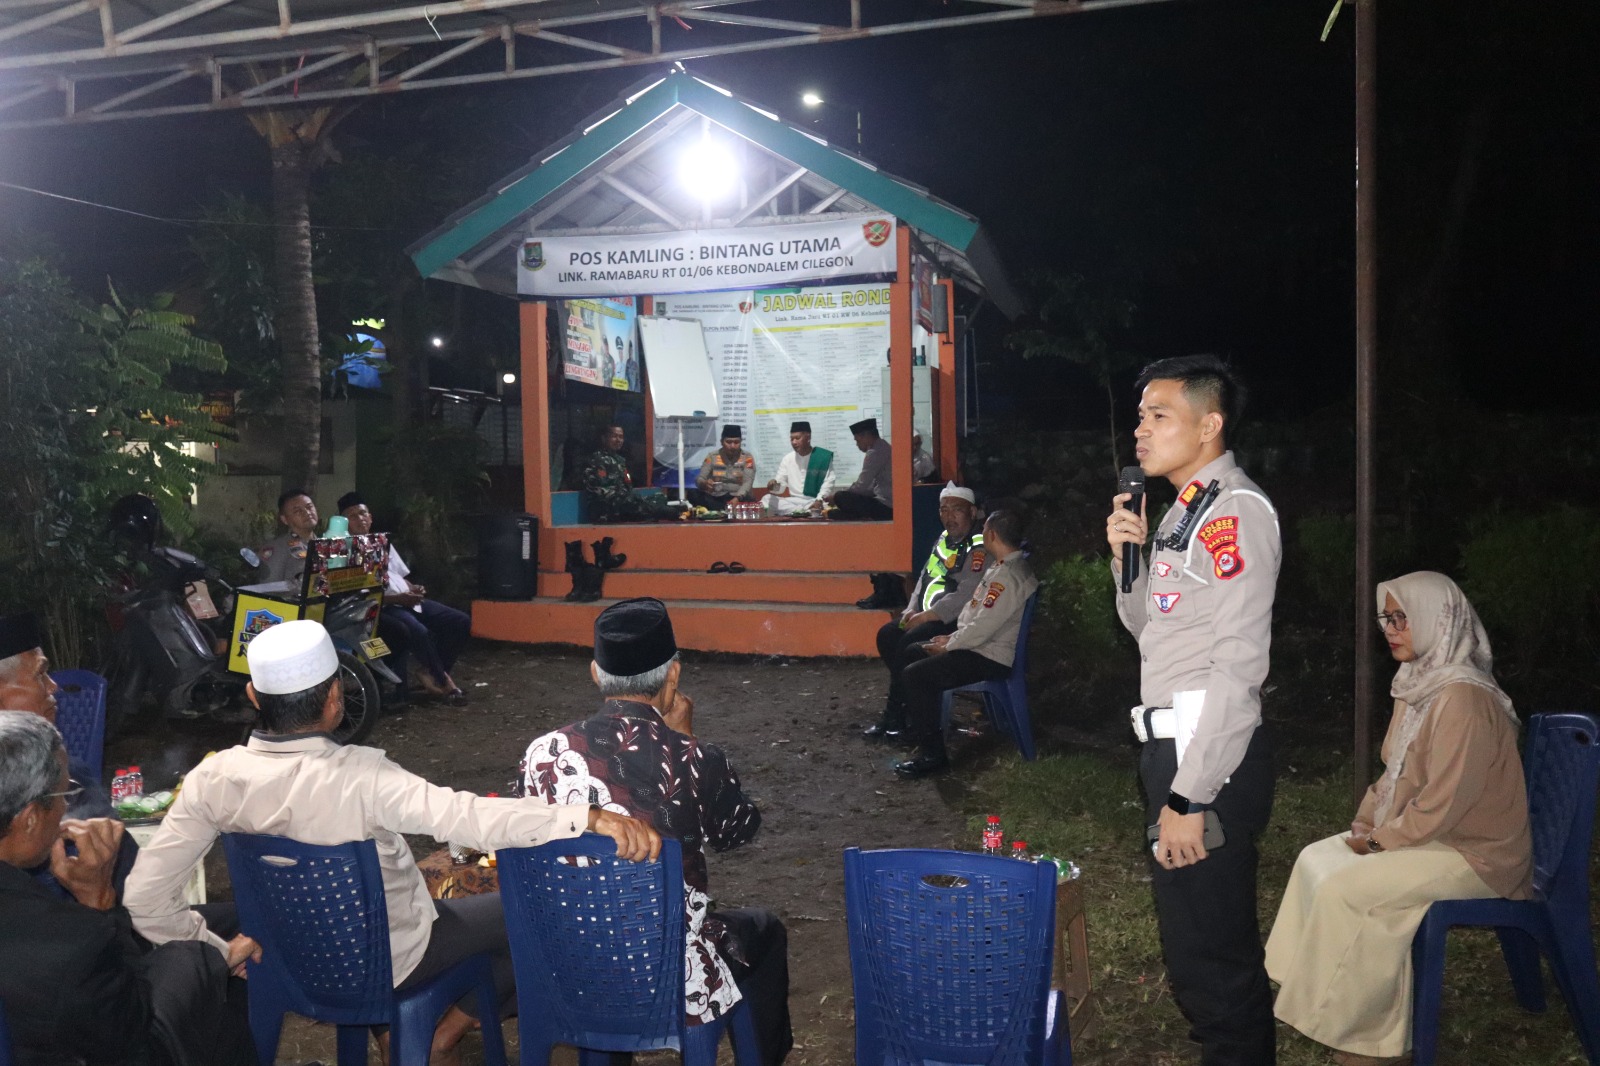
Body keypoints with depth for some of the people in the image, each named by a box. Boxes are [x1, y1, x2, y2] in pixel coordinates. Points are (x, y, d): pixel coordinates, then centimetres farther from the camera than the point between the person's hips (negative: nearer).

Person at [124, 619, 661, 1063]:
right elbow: (466, 817, -47)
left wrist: (219, 953, -2)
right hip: (389, 960, -5)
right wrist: (588, 817, -54)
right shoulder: (357, 776, -36)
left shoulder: (214, 779, -20)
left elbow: (146, 898, -17)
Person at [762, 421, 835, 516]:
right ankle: (803, 512, -29)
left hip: (814, 502, -6)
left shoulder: (823, 457, 0)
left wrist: (819, 500, -21)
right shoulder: (787, 459, 12)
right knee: (766, 500, -22)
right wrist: (774, 484, -18)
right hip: (792, 501, 6)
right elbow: (781, 486, 7)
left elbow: (828, 482, -5)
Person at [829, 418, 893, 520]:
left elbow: (862, 486, -15)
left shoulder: (875, 452, -15)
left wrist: (834, 496, -2)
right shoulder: (883, 447, 16)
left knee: (841, 497, -16)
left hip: (886, 506, -10)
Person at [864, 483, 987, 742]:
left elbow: (966, 595, -23)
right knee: (887, 634, -6)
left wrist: (927, 616, -20)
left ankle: (894, 716, -13)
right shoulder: (944, 539, 15)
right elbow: (925, 577, 20)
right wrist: (912, 610, 3)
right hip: (930, 617, 10)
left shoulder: (980, 548, -15)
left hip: (958, 622, -9)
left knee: (909, 644, -26)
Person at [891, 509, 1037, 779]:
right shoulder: (1002, 567, 11)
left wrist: (948, 646, -12)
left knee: (916, 675, -21)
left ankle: (932, 754, -11)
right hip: (980, 645, 11)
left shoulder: (1009, 576, -23)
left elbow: (983, 626, -26)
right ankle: (921, 729, 20)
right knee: (912, 653, 15)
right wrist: (953, 637, 8)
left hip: (991, 658, -11)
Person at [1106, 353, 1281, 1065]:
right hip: (1171, 746, 10)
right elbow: (1148, 629, 23)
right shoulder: (1185, 510, 15)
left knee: (1206, 953, -2)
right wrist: (1129, 558, 4)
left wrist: (1189, 797, -22)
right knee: (1194, 935, 19)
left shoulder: (1236, 511, -14)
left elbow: (1239, 666, -21)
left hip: (1210, 762, -10)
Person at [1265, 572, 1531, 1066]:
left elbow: (1443, 802, -26)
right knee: (1316, 859, 2)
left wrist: (1379, 840, -15)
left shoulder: (1461, 698, -25)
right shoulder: (1422, 684, 6)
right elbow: (1397, 772, 15)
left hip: (1473, 853, -10)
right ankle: (1329, 1002, 8)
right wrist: (1365, 823, 2)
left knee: (1344, 890, -20)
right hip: (1427, 834, 10)